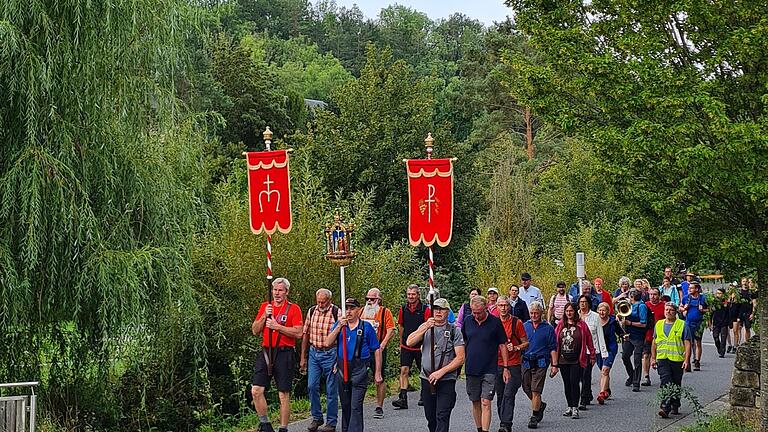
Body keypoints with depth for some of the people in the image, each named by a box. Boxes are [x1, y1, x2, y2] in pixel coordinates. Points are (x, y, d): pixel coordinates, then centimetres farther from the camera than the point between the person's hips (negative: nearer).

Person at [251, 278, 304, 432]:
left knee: (284, 394, 1)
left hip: (284, 354, -4)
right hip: (266, 352, 4)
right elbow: (255, 331, 10)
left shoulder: (293, 309, 0)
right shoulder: (264, 306, 13)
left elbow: (298, 333, -9)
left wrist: (277, 326, -15)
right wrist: (264, 316, -6)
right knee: (256, 390, -6)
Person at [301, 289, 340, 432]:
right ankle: (317, 418, 18)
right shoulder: (311, 311, 5)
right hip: (314, 352, 4)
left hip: (330, 354, -4)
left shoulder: (336, 312, -9)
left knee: (331, 390, 1)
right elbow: (306, 334, 12)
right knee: (312, 386, 2)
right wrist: (303, 357, 11)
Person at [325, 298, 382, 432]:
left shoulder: (366, 327, 1)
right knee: (345, 405, 14)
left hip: (359, 370, -4)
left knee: (356, 406, -10)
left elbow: (377, 350, 3)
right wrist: (339, 326, -15)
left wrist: (377, 373, 0)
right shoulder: (339, 324, 9)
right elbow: (328, 342, -4)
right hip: (342, 369, 4)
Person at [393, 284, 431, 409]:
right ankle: (403, 399, -12)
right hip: (406, 346, 2)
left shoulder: (425, 309, -7)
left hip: (421, 347, -2)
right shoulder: (403, 309, 4)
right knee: (404, 370, -8)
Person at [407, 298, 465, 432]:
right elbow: (409, 342, -6)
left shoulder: (454, 331, 0)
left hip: (446, 380, -4)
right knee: (430, 417, 12)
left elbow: (460, 358, -5)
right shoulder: (425, 327, 10)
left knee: (442, 417, -12)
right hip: (426, 379, 4)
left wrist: (441, 372, -13)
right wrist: (425, 327, -19)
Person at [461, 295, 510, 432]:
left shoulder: (495, 322, -6)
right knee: (475, 403, 10)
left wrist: (506, 368, -1)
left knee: (485, 403, -11)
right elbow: (462, 342, 17)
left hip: (489, 370, -4)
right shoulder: (467, 321, 4)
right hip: (471, 369, 4)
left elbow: (502, 345, 0)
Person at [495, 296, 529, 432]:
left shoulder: (517, 322, -2)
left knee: (508, 394, -12)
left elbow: (525, 343, 2)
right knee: (500, 395, 9)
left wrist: (515, 348, -15)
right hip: (497, 364, 4)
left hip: (513, 365, -4)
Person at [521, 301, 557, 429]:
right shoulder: (525, 326, 9)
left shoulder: (548, 328, 1)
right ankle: (540, 405, 35)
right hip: (526, 361, 4)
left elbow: (553, 348, 1)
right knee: (526, 388, 9)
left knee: (536, 390, -8)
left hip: (540, 362, -4)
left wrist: (554, 365, -4)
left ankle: (534, 417, 0)